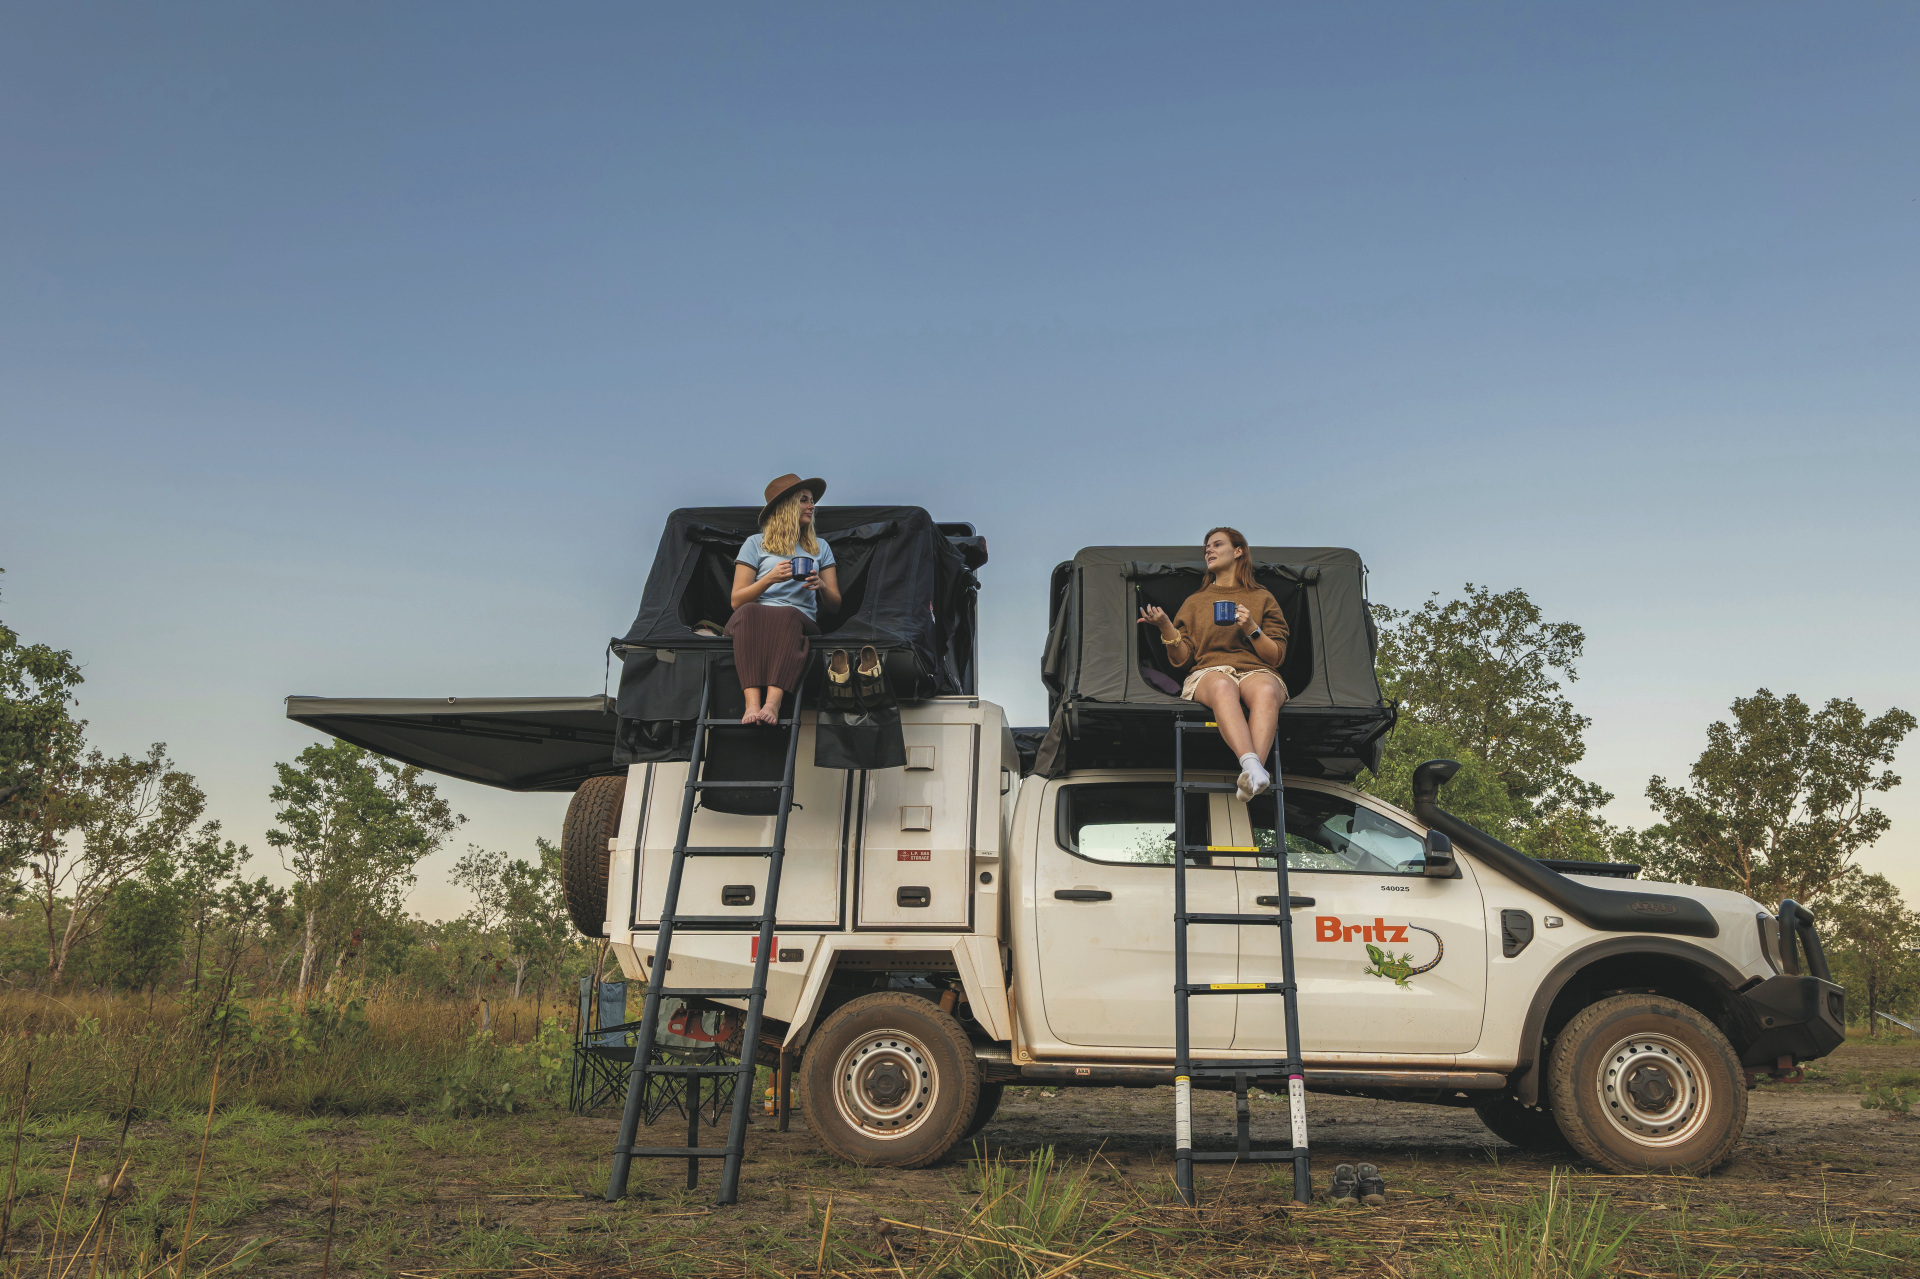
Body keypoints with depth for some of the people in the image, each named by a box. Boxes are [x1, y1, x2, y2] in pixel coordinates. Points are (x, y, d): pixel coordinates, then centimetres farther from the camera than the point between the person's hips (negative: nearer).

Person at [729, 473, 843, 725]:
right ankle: (753, 702, -53)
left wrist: (822, 586, 0)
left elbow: (835, 604, 22)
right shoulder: (756, 544, 19)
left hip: (800, 618, 1)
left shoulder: (820, 548, 28)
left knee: (788, 615, -37)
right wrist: (769, 579, -7)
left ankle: (773, 702, -54)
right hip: (756, 618, -1)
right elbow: (737, 600, 8)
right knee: (749, 612, -39)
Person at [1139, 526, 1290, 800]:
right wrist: (1165, 626, -2)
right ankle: (1253, 767, -61)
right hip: (1210, 672, 0)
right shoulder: (1194, 602, 26)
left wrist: (1252, 629, -3)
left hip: (1257, 672, 0)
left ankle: (1251, 775, -59)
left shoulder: (1262, 598, 23)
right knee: (1223, 687, -41)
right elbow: (1180, 659, 15)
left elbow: (1276, 657, 13)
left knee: (1265, 692, -40)